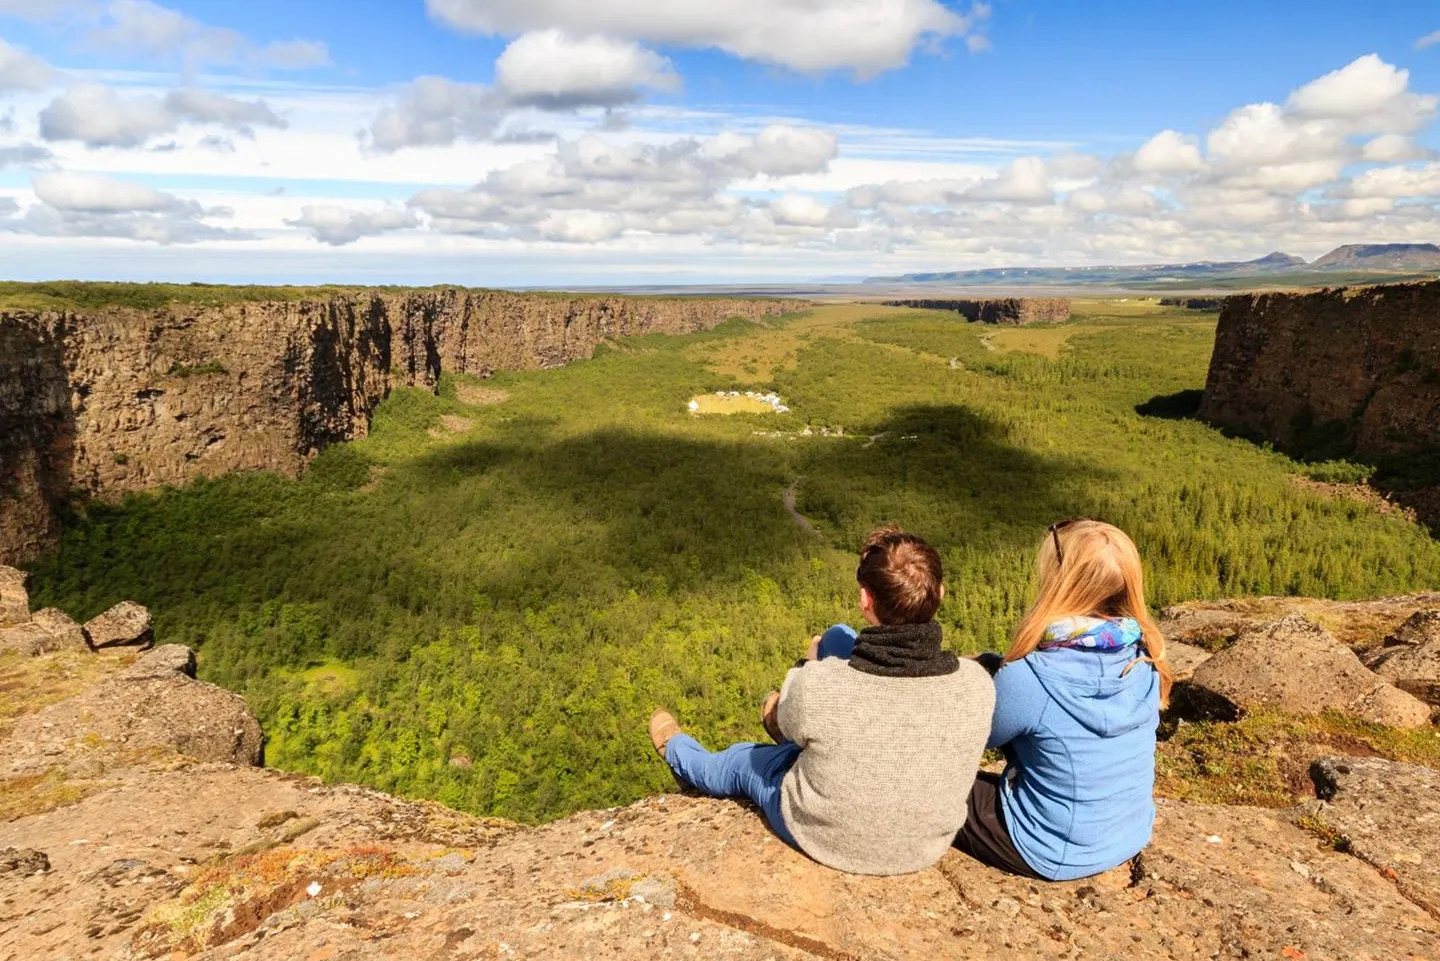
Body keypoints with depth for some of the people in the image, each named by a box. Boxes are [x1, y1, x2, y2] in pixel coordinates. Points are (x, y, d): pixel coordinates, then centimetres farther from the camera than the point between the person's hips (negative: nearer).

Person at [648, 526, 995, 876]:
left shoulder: (818, 686, -35)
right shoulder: (977, 685, -27)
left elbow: (788, 725, -9)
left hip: (826, 839, -3)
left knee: (741, 761, 29)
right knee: (838, 637, 13)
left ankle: (677, 754, 64)